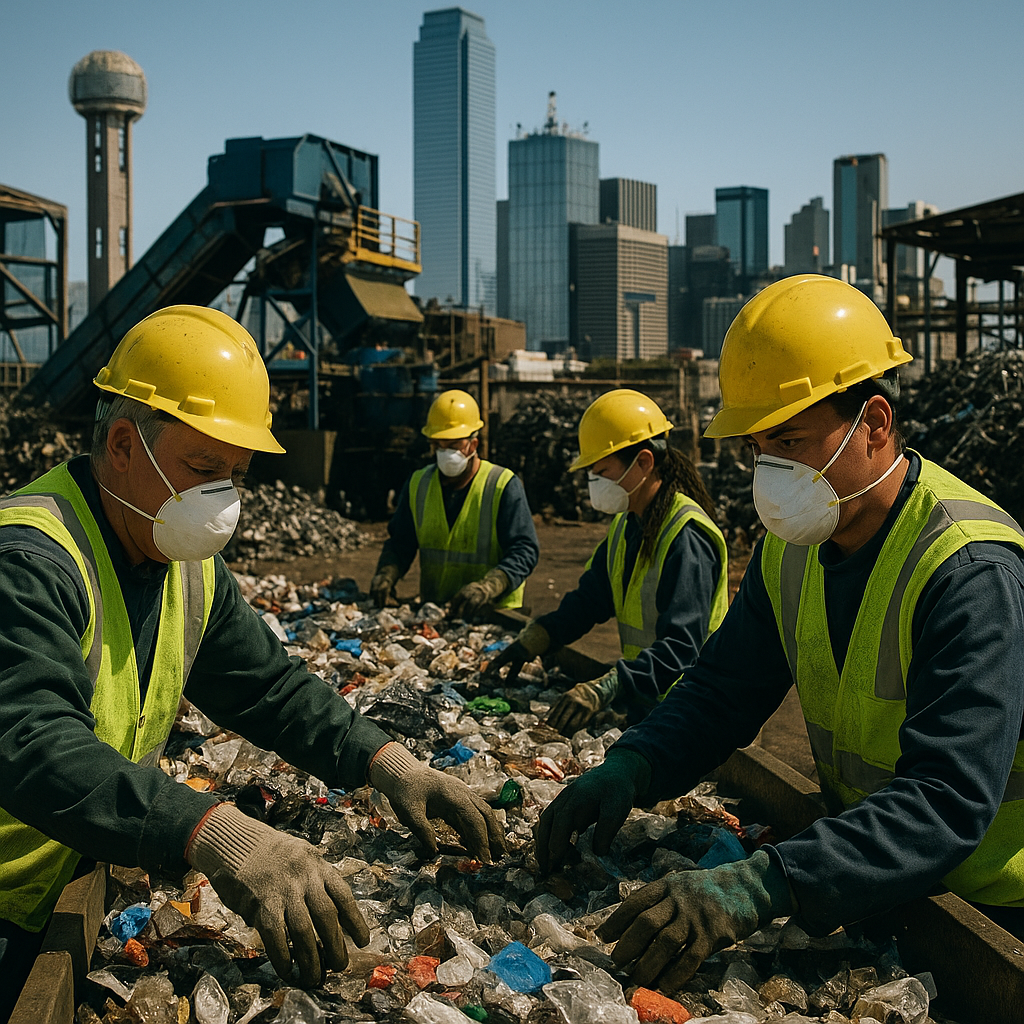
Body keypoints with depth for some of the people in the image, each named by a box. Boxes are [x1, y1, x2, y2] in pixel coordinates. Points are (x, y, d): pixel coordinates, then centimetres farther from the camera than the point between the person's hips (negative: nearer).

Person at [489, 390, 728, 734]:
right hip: (641, 707, 8)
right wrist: (529, 642, 2)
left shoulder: (686, 535, -21)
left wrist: (606, 688, -40)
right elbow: (588, 599, 16)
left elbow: (682, 648, -30)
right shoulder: (626, 526, 9)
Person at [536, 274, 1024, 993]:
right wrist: (633, 766, -17)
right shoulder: (792, 547, -3)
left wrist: (762, 885, -47)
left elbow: (947, 800, -36)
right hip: (865, 884, 5)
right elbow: (723, 691, 3)